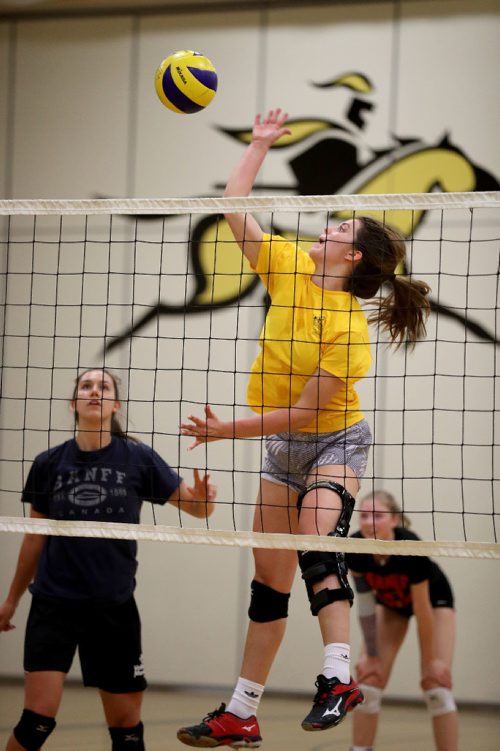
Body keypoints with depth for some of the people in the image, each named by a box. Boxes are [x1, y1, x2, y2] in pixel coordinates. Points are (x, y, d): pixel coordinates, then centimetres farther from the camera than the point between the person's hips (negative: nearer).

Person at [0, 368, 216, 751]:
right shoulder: (49, 463, 2)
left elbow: (197, 506, 2)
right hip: (54, 604, 0)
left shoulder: (138, 458, -1)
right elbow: (35, 537, 13)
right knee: (38, 718, -12)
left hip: (114, 608, 1)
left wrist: (204, 497, -22)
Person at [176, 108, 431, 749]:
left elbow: (303, 410, -23)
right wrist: (260, 144, 1)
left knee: (316, 538, -33)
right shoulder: (289, 269, -6)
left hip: (335, 440, -6)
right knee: (269, 581, 8)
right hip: (282, 446, 6)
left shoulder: (349, 328, -24)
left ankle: (337, 677, -41)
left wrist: (229, 430, -21)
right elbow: (234, 208, 1)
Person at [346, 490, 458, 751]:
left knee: (436, 684, -15)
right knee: (369, 681, -8)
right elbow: (365, 601, -18)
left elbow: (422, 609, -30)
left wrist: (431, 659, -21)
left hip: (433, 598, -4)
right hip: (389, 601, 4)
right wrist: (371, 653, -14)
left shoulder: (411, 548, -40)